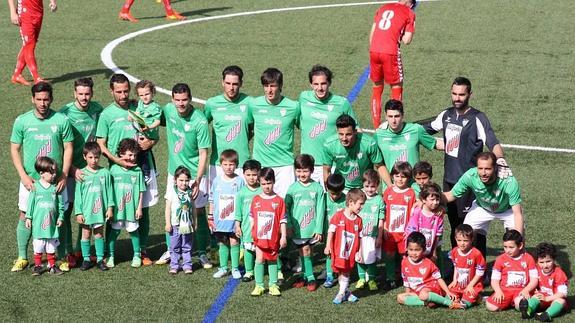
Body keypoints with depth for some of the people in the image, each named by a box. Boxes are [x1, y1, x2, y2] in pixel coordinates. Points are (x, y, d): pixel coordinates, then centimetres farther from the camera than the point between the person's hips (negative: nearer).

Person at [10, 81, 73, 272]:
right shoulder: (22, 121, -2)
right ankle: (22, 258, 17)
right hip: (30, 179, 1)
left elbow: (68, 148, 1)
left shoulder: (61, 120, -4)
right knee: (25, 216, 5)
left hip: (56, 180, -1)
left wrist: (64, 176, -7)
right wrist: (24, 176, -8)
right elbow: (14, 150, 2)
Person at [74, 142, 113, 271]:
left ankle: (100, 259, 15)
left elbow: (109, 191, 4)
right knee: (86, 234, 7)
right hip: (86, 211, -1)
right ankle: (86, 259, 16)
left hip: (100, 210, 1)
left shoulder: (105, 173, -1)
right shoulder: (82, 174, -4)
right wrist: (78, 212, -5)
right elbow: (78, 194, -2)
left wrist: (110, 207, 0)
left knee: (99, 234, 9)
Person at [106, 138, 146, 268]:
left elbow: (141, 191, 2)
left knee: (133, 230, 8)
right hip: (117, 207, 0)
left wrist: (139, 208, -1)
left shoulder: (137, 171, -2)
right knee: (114, 231, 6)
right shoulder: (114, 169, -2)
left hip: (132, 208, 0)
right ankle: (111, 256, 16)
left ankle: (137, 255, 21)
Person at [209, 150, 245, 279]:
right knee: (222, 243, 12)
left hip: (234, 219, -3)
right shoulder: (217, 181, 2)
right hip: (219, 219, 3)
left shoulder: (239, 181, -6)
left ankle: (235, 268, 12)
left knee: (234, 243, 1)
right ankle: (223, 268, 22)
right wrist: (210, 217, 8)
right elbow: (212, 200, 9)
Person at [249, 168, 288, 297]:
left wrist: (284, 236, -5)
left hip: (273, 238, -1)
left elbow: (283, 220, -3)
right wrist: (252, 234, 10)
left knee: (273, 260, 9)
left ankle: (273, 285, 16)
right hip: (259, 237, 1)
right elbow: (252, 217, 10)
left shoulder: (279, 201, -5)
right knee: (259, 260, 1)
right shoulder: (256, 200, 2)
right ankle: (259, 285, 7)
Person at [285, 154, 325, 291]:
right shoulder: (293, 188, 0)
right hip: (297, 228, 0)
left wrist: (319, 229, -5)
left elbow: (320, 210, -2)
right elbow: (286, 208, 5)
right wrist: (288, 226, -2)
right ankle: (309, 278, 9)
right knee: (305, 251, 0)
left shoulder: (317, 188, -3)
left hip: (312, 228, 0)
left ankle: (306, 277, 20)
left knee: (305, 252, 7)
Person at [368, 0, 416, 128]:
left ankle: (376, 125, 20)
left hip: (373, 51, 4)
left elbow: (372, 33, 16)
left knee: (377, 86, 18)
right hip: (390, 53, -4)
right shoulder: (409, 13, 5)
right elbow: (407, 40, -1)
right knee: (396, 86, 12)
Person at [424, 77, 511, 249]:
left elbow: (493, 143, -24)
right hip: (449, 178, 6)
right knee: (453, 219, 17)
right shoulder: (446, 115, 8)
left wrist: (500, 161, -43)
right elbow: (427, 129, 26)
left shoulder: (477, 118, -12)